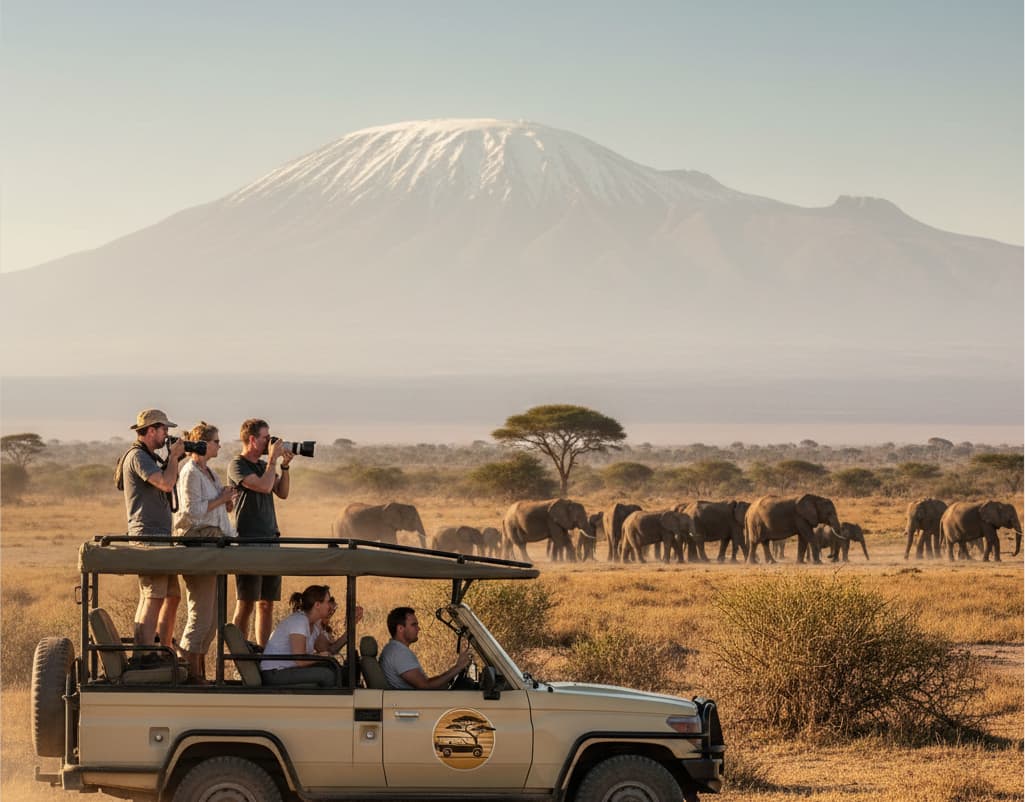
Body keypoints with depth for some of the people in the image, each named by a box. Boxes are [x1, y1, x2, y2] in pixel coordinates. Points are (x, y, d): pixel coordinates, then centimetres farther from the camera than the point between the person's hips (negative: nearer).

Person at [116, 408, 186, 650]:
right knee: (153, 599, -13)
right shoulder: (137, 457, -12)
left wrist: (174, 459, 16)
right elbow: (166, 484, -23)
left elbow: (169, 487, 25)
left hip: (160, 539, 11)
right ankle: (144, 658, -15)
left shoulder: (148, 457, 21)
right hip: (148, 537, -11)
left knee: (172, 596, 14)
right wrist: (173, 457, -8)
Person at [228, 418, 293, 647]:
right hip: (248, 542, -8)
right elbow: (264, 486, -19)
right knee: (246, 604, -8)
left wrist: (285, 466, 5)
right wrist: (273, 459, -8)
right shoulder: (238, 466, -6)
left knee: (267, 603, 8)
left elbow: (282, 493, 15)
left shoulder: (263, 465, 18)